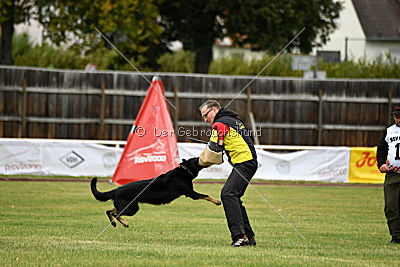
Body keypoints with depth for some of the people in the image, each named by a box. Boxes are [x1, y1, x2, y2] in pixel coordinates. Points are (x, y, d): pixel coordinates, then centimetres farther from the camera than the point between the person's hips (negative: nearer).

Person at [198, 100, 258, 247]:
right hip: (250, 161, 10)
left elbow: (213, 151, -6)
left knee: (228, 193, -20)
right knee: (234, 197, 13)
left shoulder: (219, 124, -5)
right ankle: (249, 237, 13)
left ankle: (239, 235, -30)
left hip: (243, 163, -10)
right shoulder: (235, 119, 23)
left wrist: (201, 162, 12)